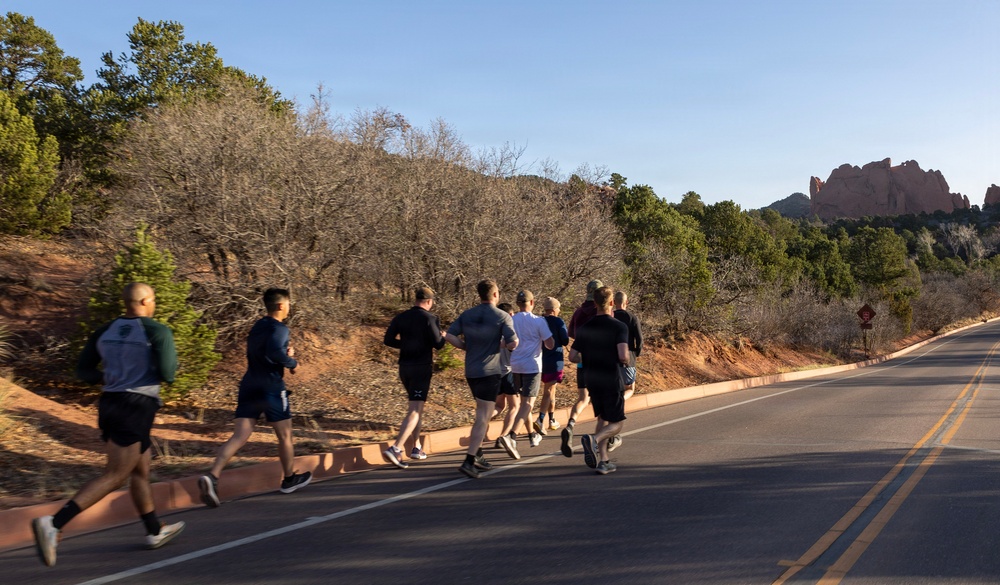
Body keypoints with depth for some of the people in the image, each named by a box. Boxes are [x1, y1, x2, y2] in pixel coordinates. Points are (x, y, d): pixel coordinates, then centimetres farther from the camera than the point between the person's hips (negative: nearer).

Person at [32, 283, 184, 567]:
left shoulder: (106, 330, 11)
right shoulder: (159, 331, -9)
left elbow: (83, 370, 12)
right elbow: (167, 374, -13)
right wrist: (170, 363, 8)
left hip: (110, 404, 8)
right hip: (137, 407, -8)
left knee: (141, 470, 19)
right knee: (114, 476, -7)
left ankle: (155, 532, 30)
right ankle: (53, 523, -21)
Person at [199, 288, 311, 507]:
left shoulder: (257, 327, 18)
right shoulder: (279, 328, -9)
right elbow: (274, 352, -27)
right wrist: (292, 362, -10)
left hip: (249, 386, 7)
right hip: (270, 388, -7)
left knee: (239, 436, -2)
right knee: (285, 435, 12)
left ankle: (212, 476, -22)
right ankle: (290, 479, 27)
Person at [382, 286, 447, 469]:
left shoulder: (401, 317, 5)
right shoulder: (430, 319, -11)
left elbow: (388, 340, 4)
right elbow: (438, 344, -13)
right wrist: (443, 337, 9)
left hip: (404, 367, 7)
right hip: (422, 368, -6)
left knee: (416, 407, 21)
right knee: (415, 411, -7)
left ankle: (416, 448, 25)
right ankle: (395, 448, -21)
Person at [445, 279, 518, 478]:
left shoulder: (466, 315, 6)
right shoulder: (502, 317, -8)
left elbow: (449, 336, -1)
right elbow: (513, 344, -16)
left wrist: (467, 347, 10)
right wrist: (504, 345, 5)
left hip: (470, 371, 6)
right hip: (490, 372, -6)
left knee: (483, 413, 21)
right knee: (483, 417, -4)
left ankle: (478, 455, 22)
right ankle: (469, 461, -10)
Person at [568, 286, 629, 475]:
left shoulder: (585, 328, 3)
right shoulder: (619, 327, -11)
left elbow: (573, 357, 2)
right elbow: (623, 356, -21)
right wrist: (626, 362, 1)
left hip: (592, 381, 5)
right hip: (613, 381, -5)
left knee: (603, 419, 19)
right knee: (617, 423, 5)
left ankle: (603, 461, 13)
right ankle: (594, 439, -23)